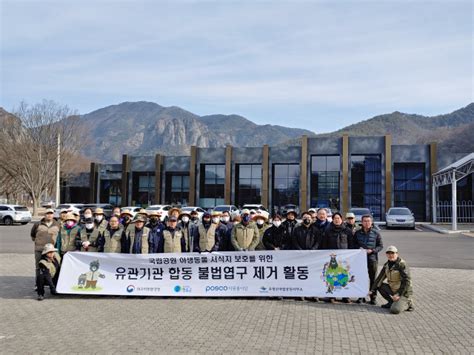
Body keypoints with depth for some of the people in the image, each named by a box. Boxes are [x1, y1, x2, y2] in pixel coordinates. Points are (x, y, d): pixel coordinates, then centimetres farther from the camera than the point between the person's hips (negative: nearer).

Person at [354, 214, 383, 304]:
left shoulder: (376, 233, 0)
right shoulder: (357, 233, 5)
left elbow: (380, 246, 3)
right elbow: (354, 244, 13)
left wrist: (372, 250, -11)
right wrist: (359, 249, -7)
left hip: (372, 259, -1)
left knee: (373, 279, 4)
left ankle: (373, 297, 13)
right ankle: (361, 296, 16)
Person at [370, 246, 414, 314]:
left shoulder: (402, 264, -17)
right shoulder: (386, 265, 5)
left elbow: (406, 281, -19)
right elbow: (379, 278, 7)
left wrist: (399, 294, -22)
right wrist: (372, 290, -1)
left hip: (404, 292, -8)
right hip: (393, 290, 8)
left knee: (394, 310, -25)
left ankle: (407, 304, 5)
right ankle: (391, 302, 6)